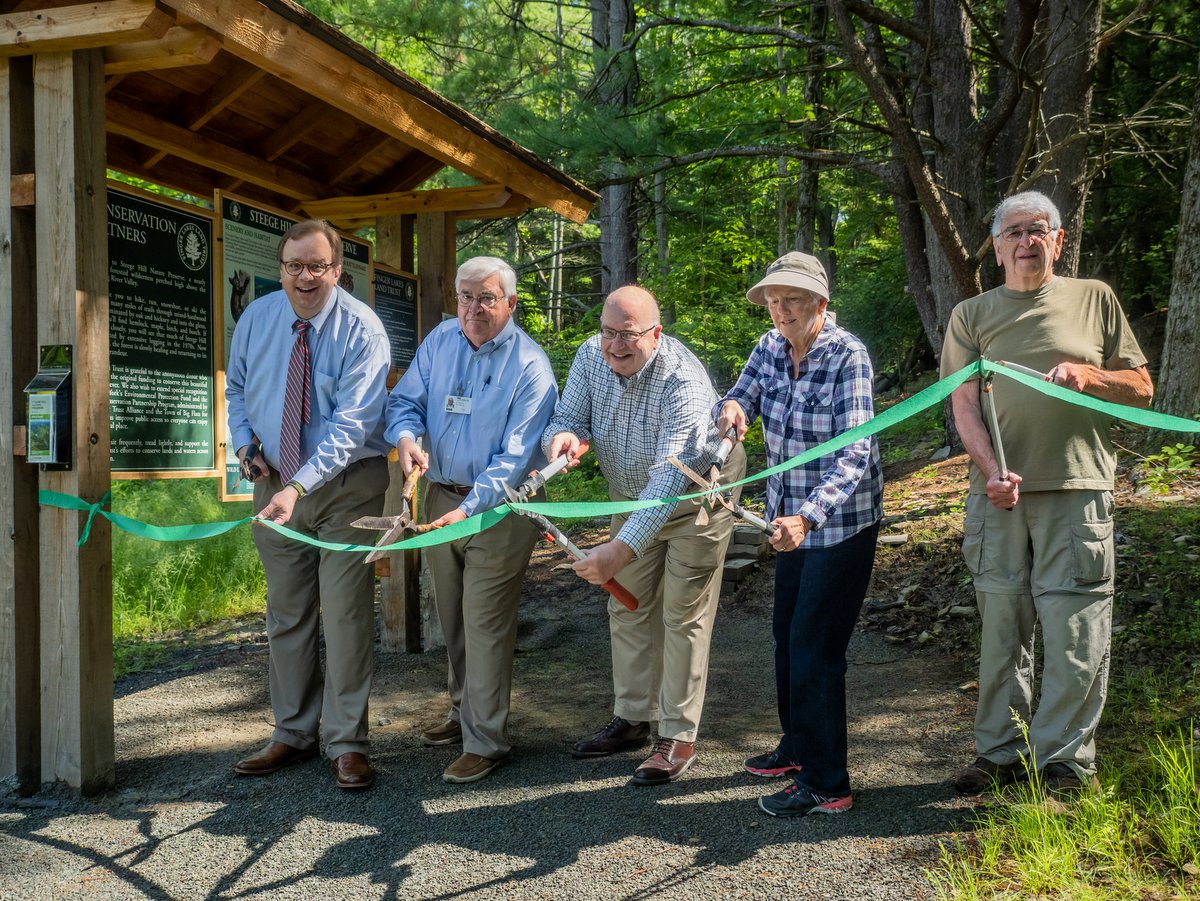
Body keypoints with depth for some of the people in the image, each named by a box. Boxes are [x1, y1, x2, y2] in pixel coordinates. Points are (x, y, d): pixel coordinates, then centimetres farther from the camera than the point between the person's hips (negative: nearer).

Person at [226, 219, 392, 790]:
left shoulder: (361, 329, -16)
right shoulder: (256, 318, 1)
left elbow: (352, 423, -25)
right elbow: (236, 388, 17)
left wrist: (300, 486, -35)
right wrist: (245, 443, -1)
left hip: (348, 484, -5)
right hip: (275, 481, 5)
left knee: (346, 614, -3)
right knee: (286, 615, 12)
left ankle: (348, 744, 9)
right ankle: (294, 734, 25)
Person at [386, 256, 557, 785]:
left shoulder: (529, 366, -15)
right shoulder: (439, 342, 3)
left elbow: (517, 456, -20)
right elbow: (405, 399, 6)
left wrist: (469, 508, -30)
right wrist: (406, 436, -18)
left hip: (499, 508, -6)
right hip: (440, 498, 6)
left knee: (485, 624, -5)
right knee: (452, 619, 17)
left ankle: (486, 742, 5)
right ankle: (464, 713, 34)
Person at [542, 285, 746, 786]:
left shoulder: (682, 380, -36)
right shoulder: (591, 356, -16)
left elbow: (671, 477, -43)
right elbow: (571, 417, -9)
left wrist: (622, 549, -52)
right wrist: (562, 436, -37)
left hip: (697, 497, -7)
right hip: (632, 496, 7)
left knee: (683, 617, -2)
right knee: (628, 608, 13)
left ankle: (679, 739, 9)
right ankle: (632, 719, 28)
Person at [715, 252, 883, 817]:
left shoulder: (847, 356, -22)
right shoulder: (770, 348, -2)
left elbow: (853, 455, -28)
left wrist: (807, 517, -43)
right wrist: (732, 407, -26)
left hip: (840, 522, -8)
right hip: (793, 517, 8)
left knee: (814, 648, -5)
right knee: (787, 634, 19)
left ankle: (826, 784, 7)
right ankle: (798, 746, 39)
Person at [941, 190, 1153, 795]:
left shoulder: (1094, 299, 11)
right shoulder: (972, 315, 12)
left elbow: (1141, 389, 12)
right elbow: (965, 405, 3)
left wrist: (1089, 375, -9)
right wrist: (992, 472, -13)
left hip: (1076, 488, -1)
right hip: (998, 491, 1)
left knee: (1073, 629, -2)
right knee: (1001, 625, 8)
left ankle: (1065, 758, 10)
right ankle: (1001, 752, 19)